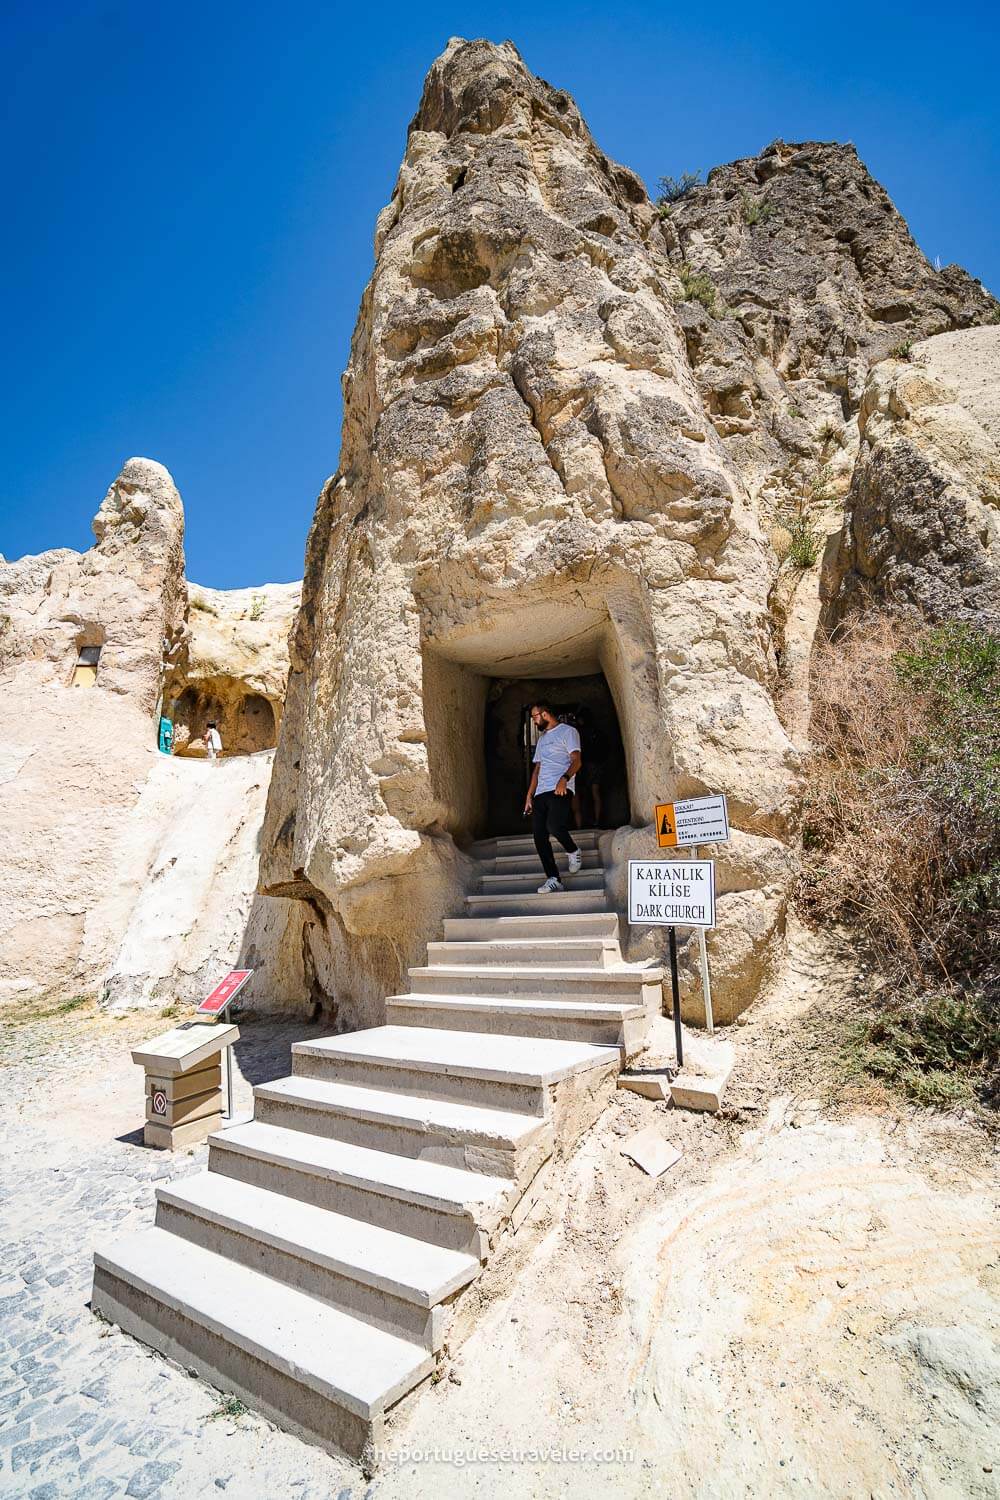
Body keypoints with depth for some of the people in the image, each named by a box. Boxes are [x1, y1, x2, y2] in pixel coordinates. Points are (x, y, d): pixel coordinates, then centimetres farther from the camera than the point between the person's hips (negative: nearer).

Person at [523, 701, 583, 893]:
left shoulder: (567, 731, 4)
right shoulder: (542, 738, 28)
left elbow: (576, 761, -8)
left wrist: (564, 778, -26)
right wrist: (529, 795, 19)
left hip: (560, 790, -8)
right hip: (540, 792, 8)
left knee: (554, 825, -27)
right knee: (539, 836, -3)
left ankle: (573, 852, 4)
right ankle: (553, 879, 1)